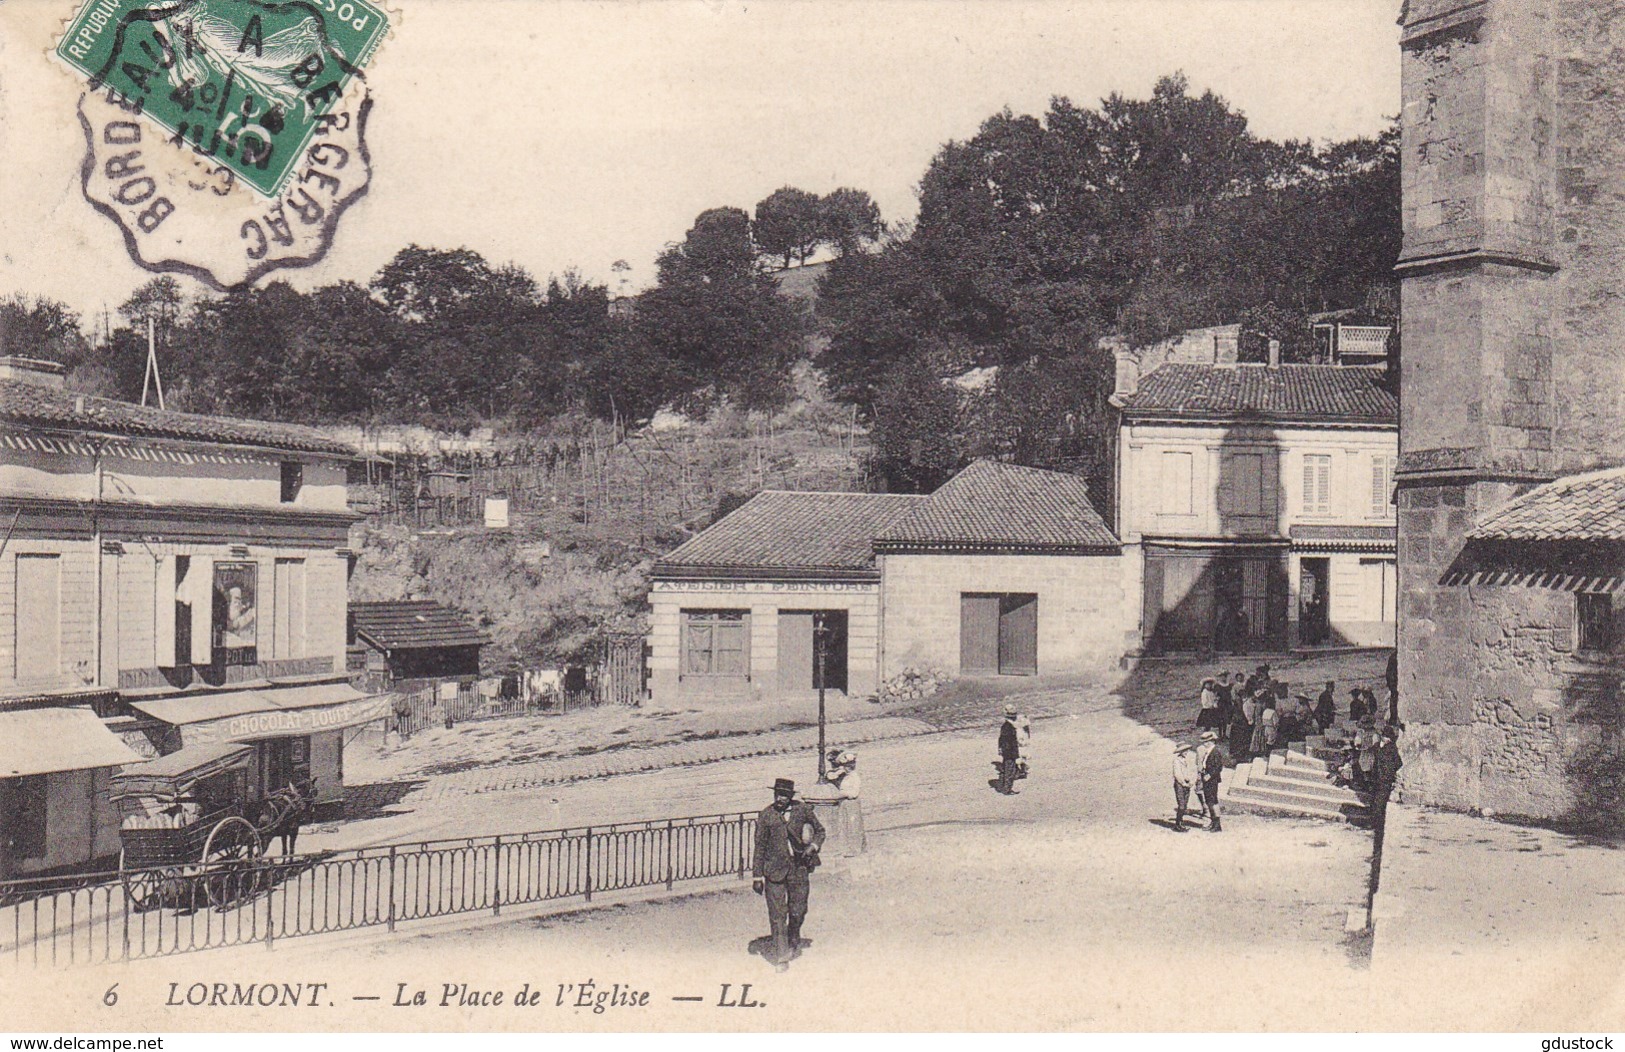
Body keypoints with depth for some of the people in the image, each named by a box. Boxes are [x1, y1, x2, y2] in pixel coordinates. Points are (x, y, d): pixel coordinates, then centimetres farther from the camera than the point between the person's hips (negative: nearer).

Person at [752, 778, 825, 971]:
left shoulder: (803, 809, -1)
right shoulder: (766, 815, -2)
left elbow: (820, 830, 14)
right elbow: (759, 846, 2)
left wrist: (813, 846, -7)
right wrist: (757, 876, 1)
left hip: (799, 868, 1)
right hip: (775, 869, -1)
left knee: (798, 911, 8)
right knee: (777, 914, -4)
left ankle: (794, 944, 37)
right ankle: (781, 956, 4)